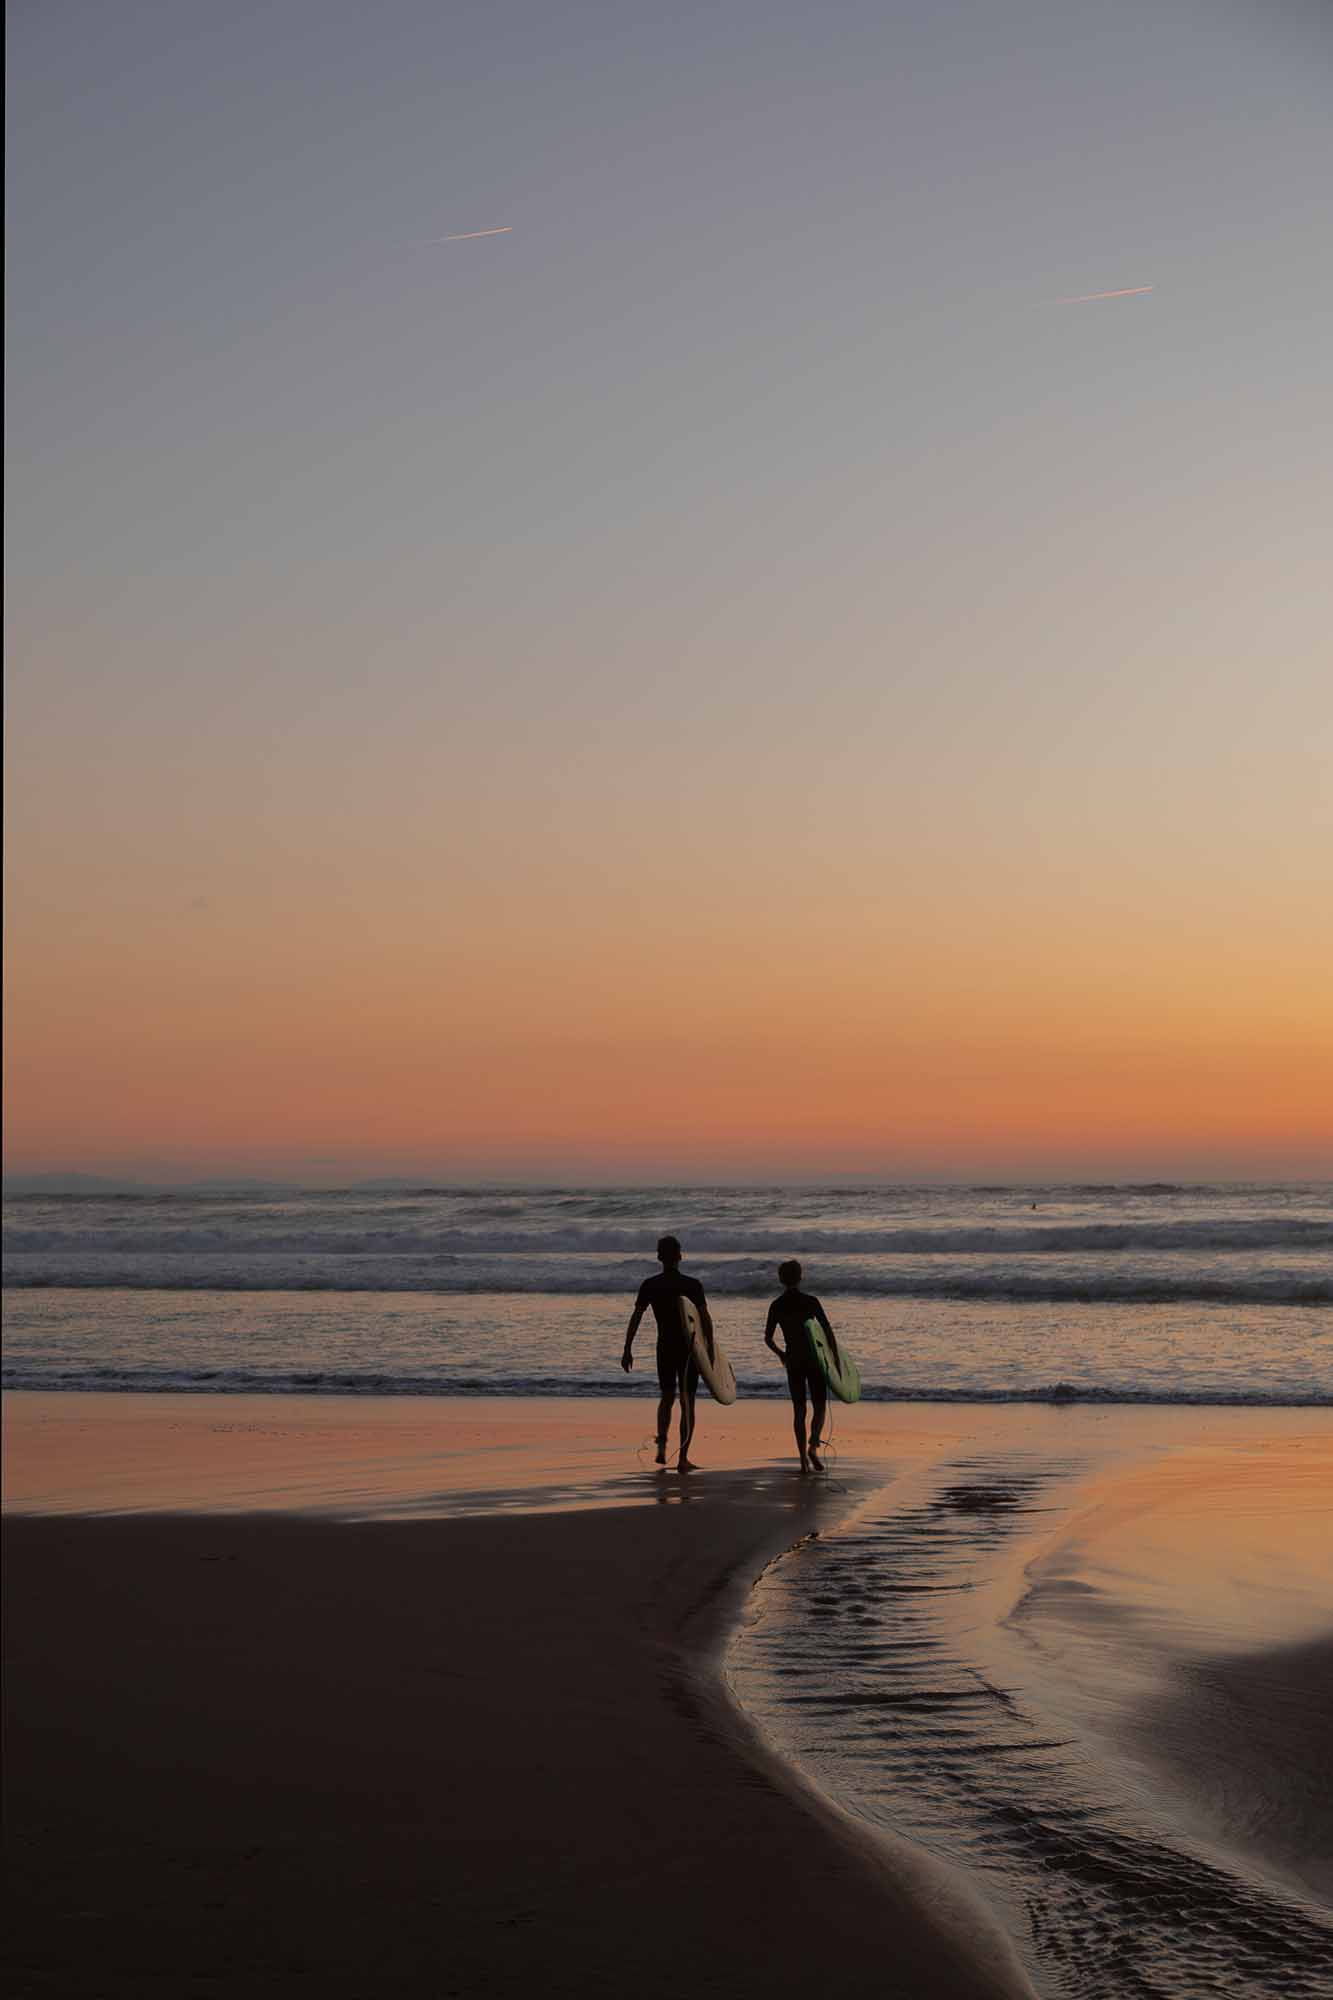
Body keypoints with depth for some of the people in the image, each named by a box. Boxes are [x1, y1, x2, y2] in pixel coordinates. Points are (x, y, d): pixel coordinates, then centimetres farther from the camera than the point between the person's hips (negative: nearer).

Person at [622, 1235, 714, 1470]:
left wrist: (627, 1350, -3)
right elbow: (705, 1319, -13)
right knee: (687, 1401, 6)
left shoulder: (649, 1285, -2)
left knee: (667, 1397, 20)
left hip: (665, 1348, 2)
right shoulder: (693, 1285, -7)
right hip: (689, 1348, -2)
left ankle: (662, 1444, -1)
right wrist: (710, 1349, -9)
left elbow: (635, 1317, -5)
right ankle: (683, 1457, 3)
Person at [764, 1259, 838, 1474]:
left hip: (793, 1361, 2)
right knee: (819, 1407, 7)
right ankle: (813, 1446, -16)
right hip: (814, 1359, -2)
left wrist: (780, 1354, 21)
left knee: (799, 1410, 8)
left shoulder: (776, 1306, 1)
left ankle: (804, 1458, 3)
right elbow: (828, 1331, -10)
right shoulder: (810, 1301, -7)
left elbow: (768, 1338, 3)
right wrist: (836, 1359, -3)